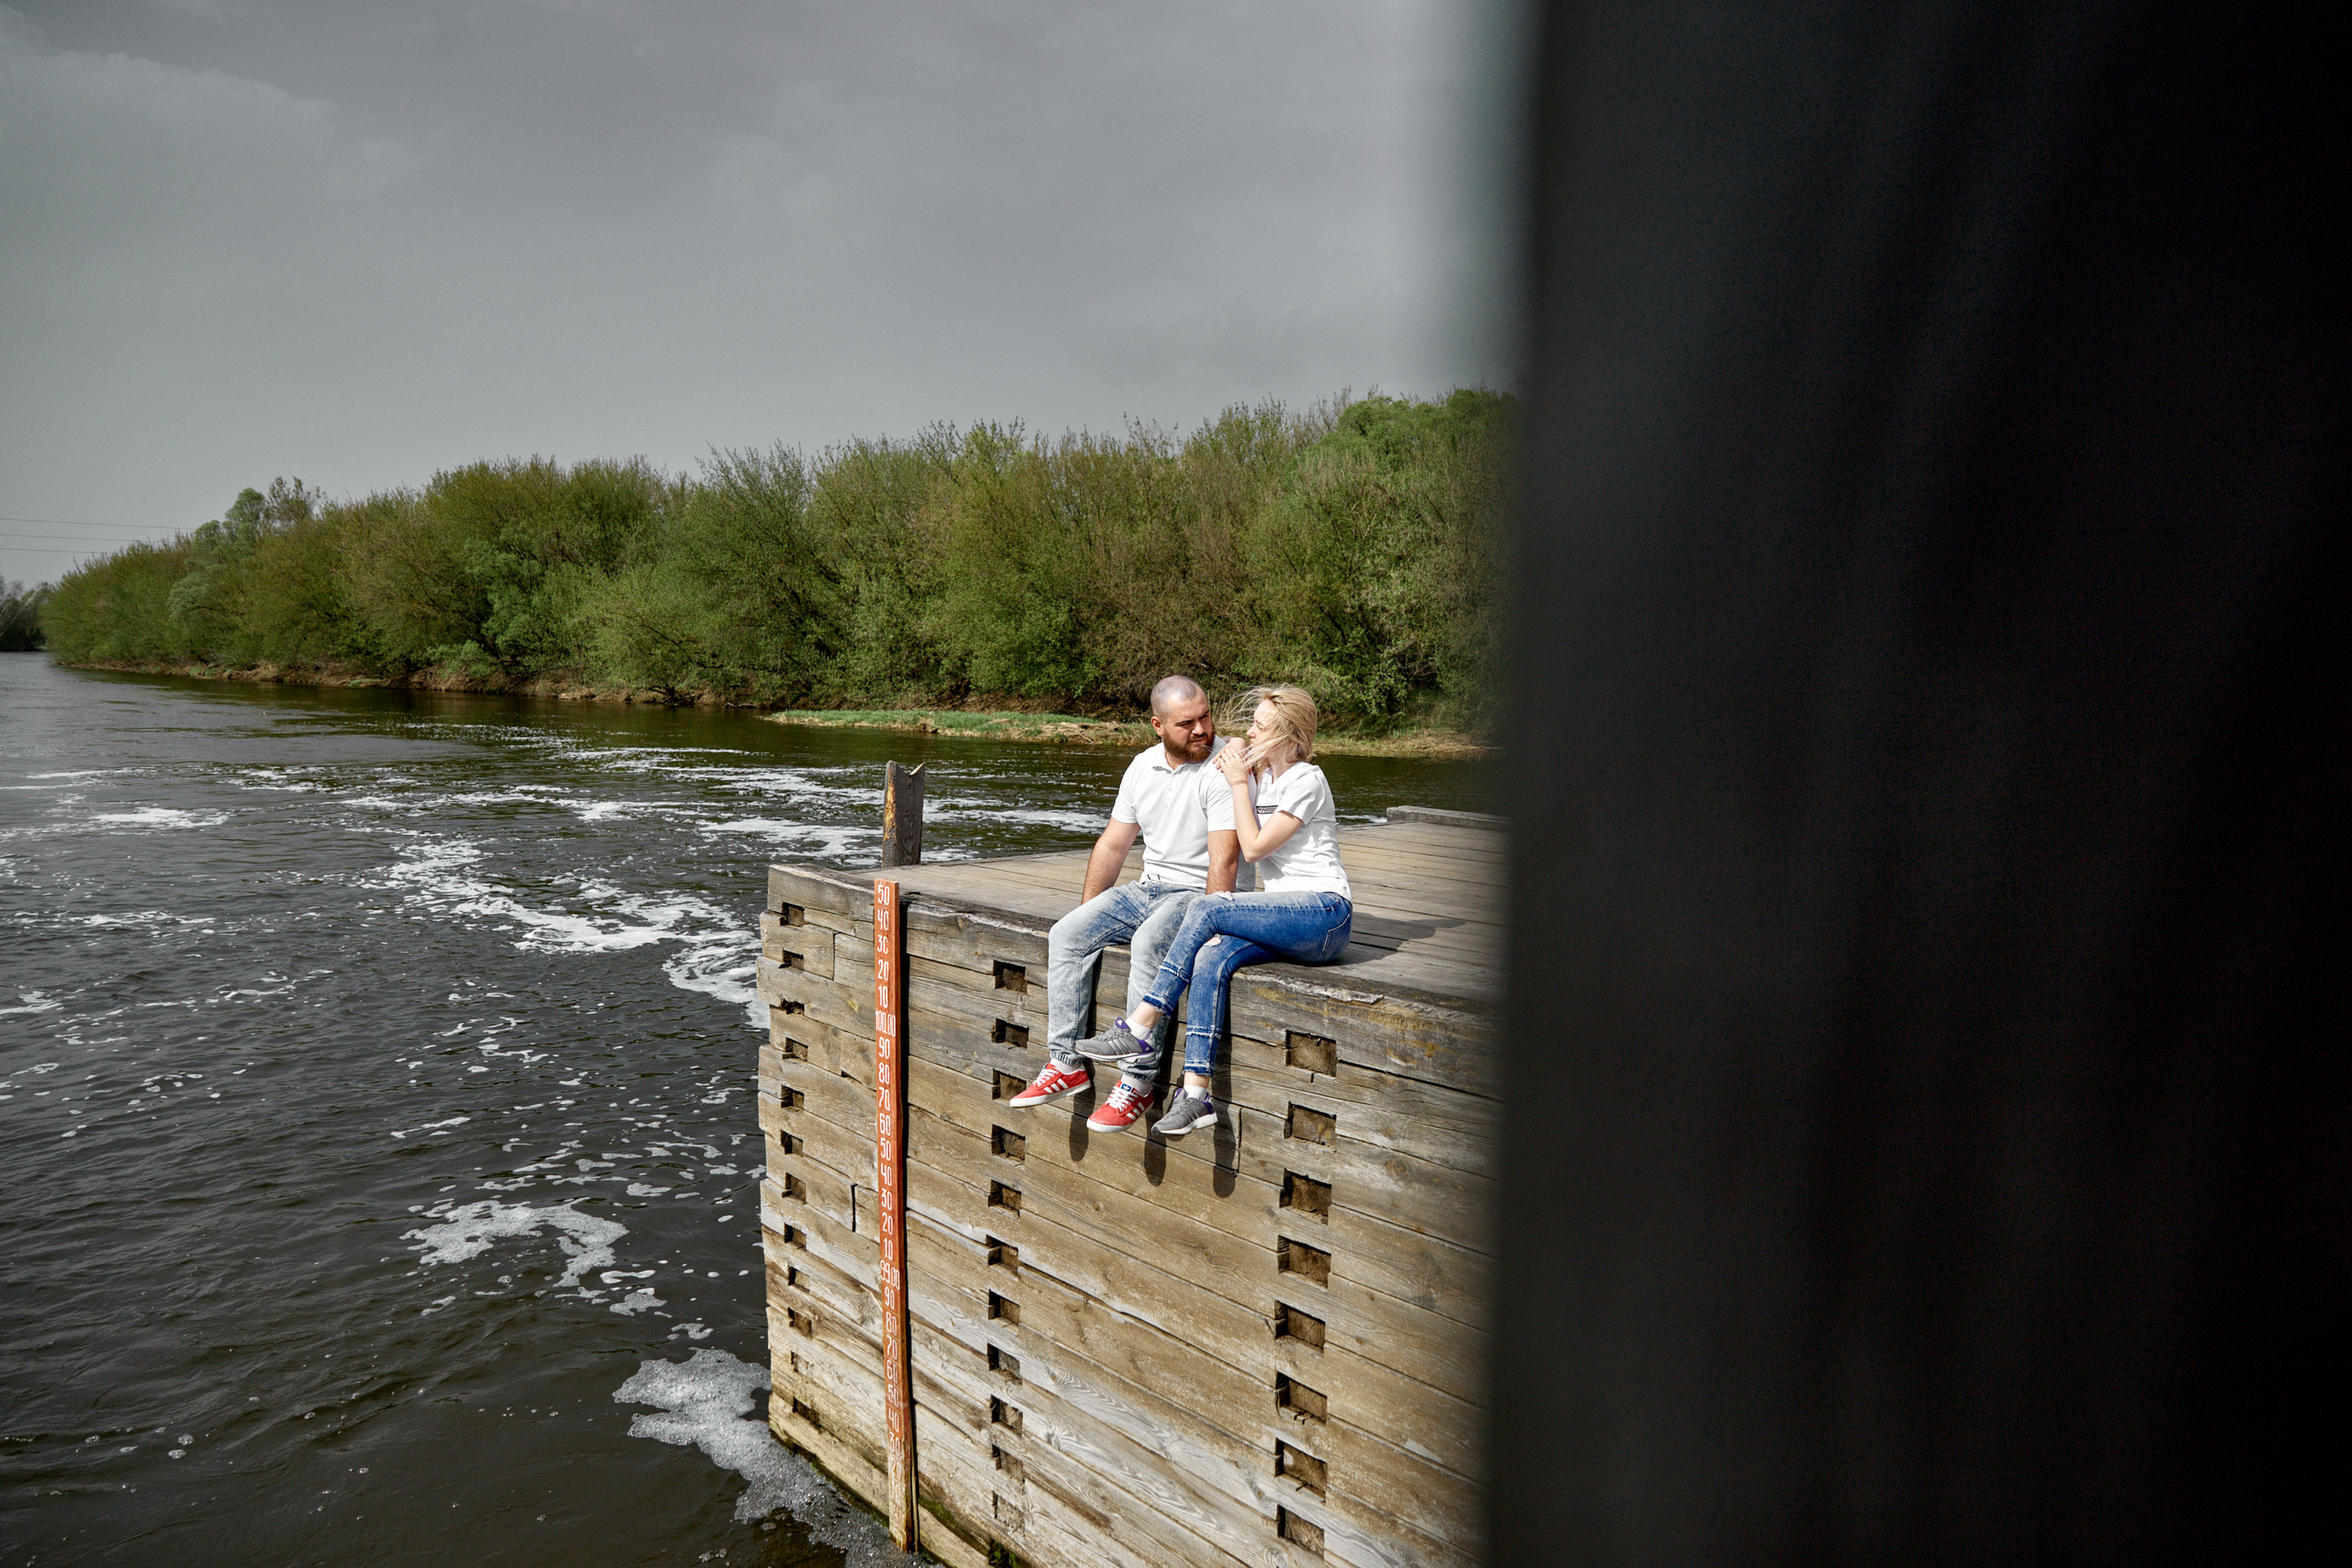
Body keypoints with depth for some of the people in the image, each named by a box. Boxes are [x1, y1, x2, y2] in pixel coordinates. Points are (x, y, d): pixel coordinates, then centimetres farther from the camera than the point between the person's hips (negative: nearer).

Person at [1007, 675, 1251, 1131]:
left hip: (1201, 893, -7)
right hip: (1149, 887, 7)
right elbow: (1113, 844, 15)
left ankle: (1138, 1082, -26)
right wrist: (1088, 911, 12)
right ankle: (1068, 1063, -6)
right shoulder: (1143, 767, 8)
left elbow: (1224, 859, -21)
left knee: (1148, 944, -34)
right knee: (1066, 935, -9)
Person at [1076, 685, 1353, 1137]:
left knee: (1207, 907, -26)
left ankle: (1140, 1029, -22)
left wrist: (1238, 783, -6)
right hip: (1286, 918, 7)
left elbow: (1255, 848, -10)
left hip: (1325, 915, -7)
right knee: (1210, 959, -23)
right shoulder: (1263, 778, 18)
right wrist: (1234, 777, 9)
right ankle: (1196, 1093, -30)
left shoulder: (1306, 779, -8)